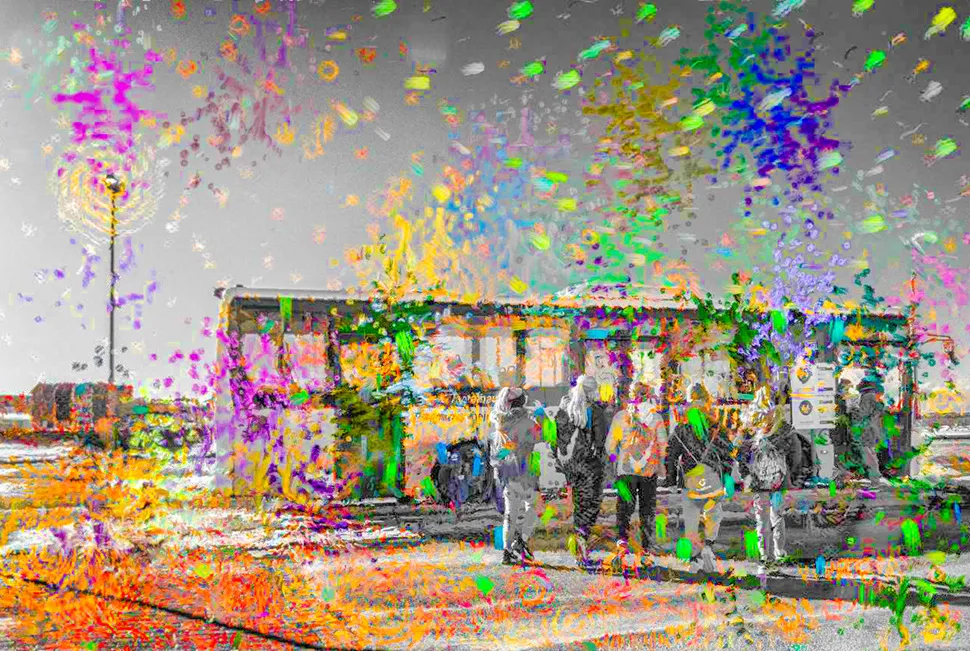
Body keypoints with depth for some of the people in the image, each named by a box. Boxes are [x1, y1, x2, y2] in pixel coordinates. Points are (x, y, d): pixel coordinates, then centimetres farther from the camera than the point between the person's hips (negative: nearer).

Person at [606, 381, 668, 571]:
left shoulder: (621, 416, -3)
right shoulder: (656, 417, -3)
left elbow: (610, 445, 0)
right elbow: (663, 444, 0)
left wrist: (615, 457, 19)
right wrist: (661, 464, 13)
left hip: (626, 470, -1)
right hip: (650, 470, 1)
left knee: (624, 509, 0)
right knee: (647, 511, 12)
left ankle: (622, 543, -22)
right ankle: (645, 551, 16)